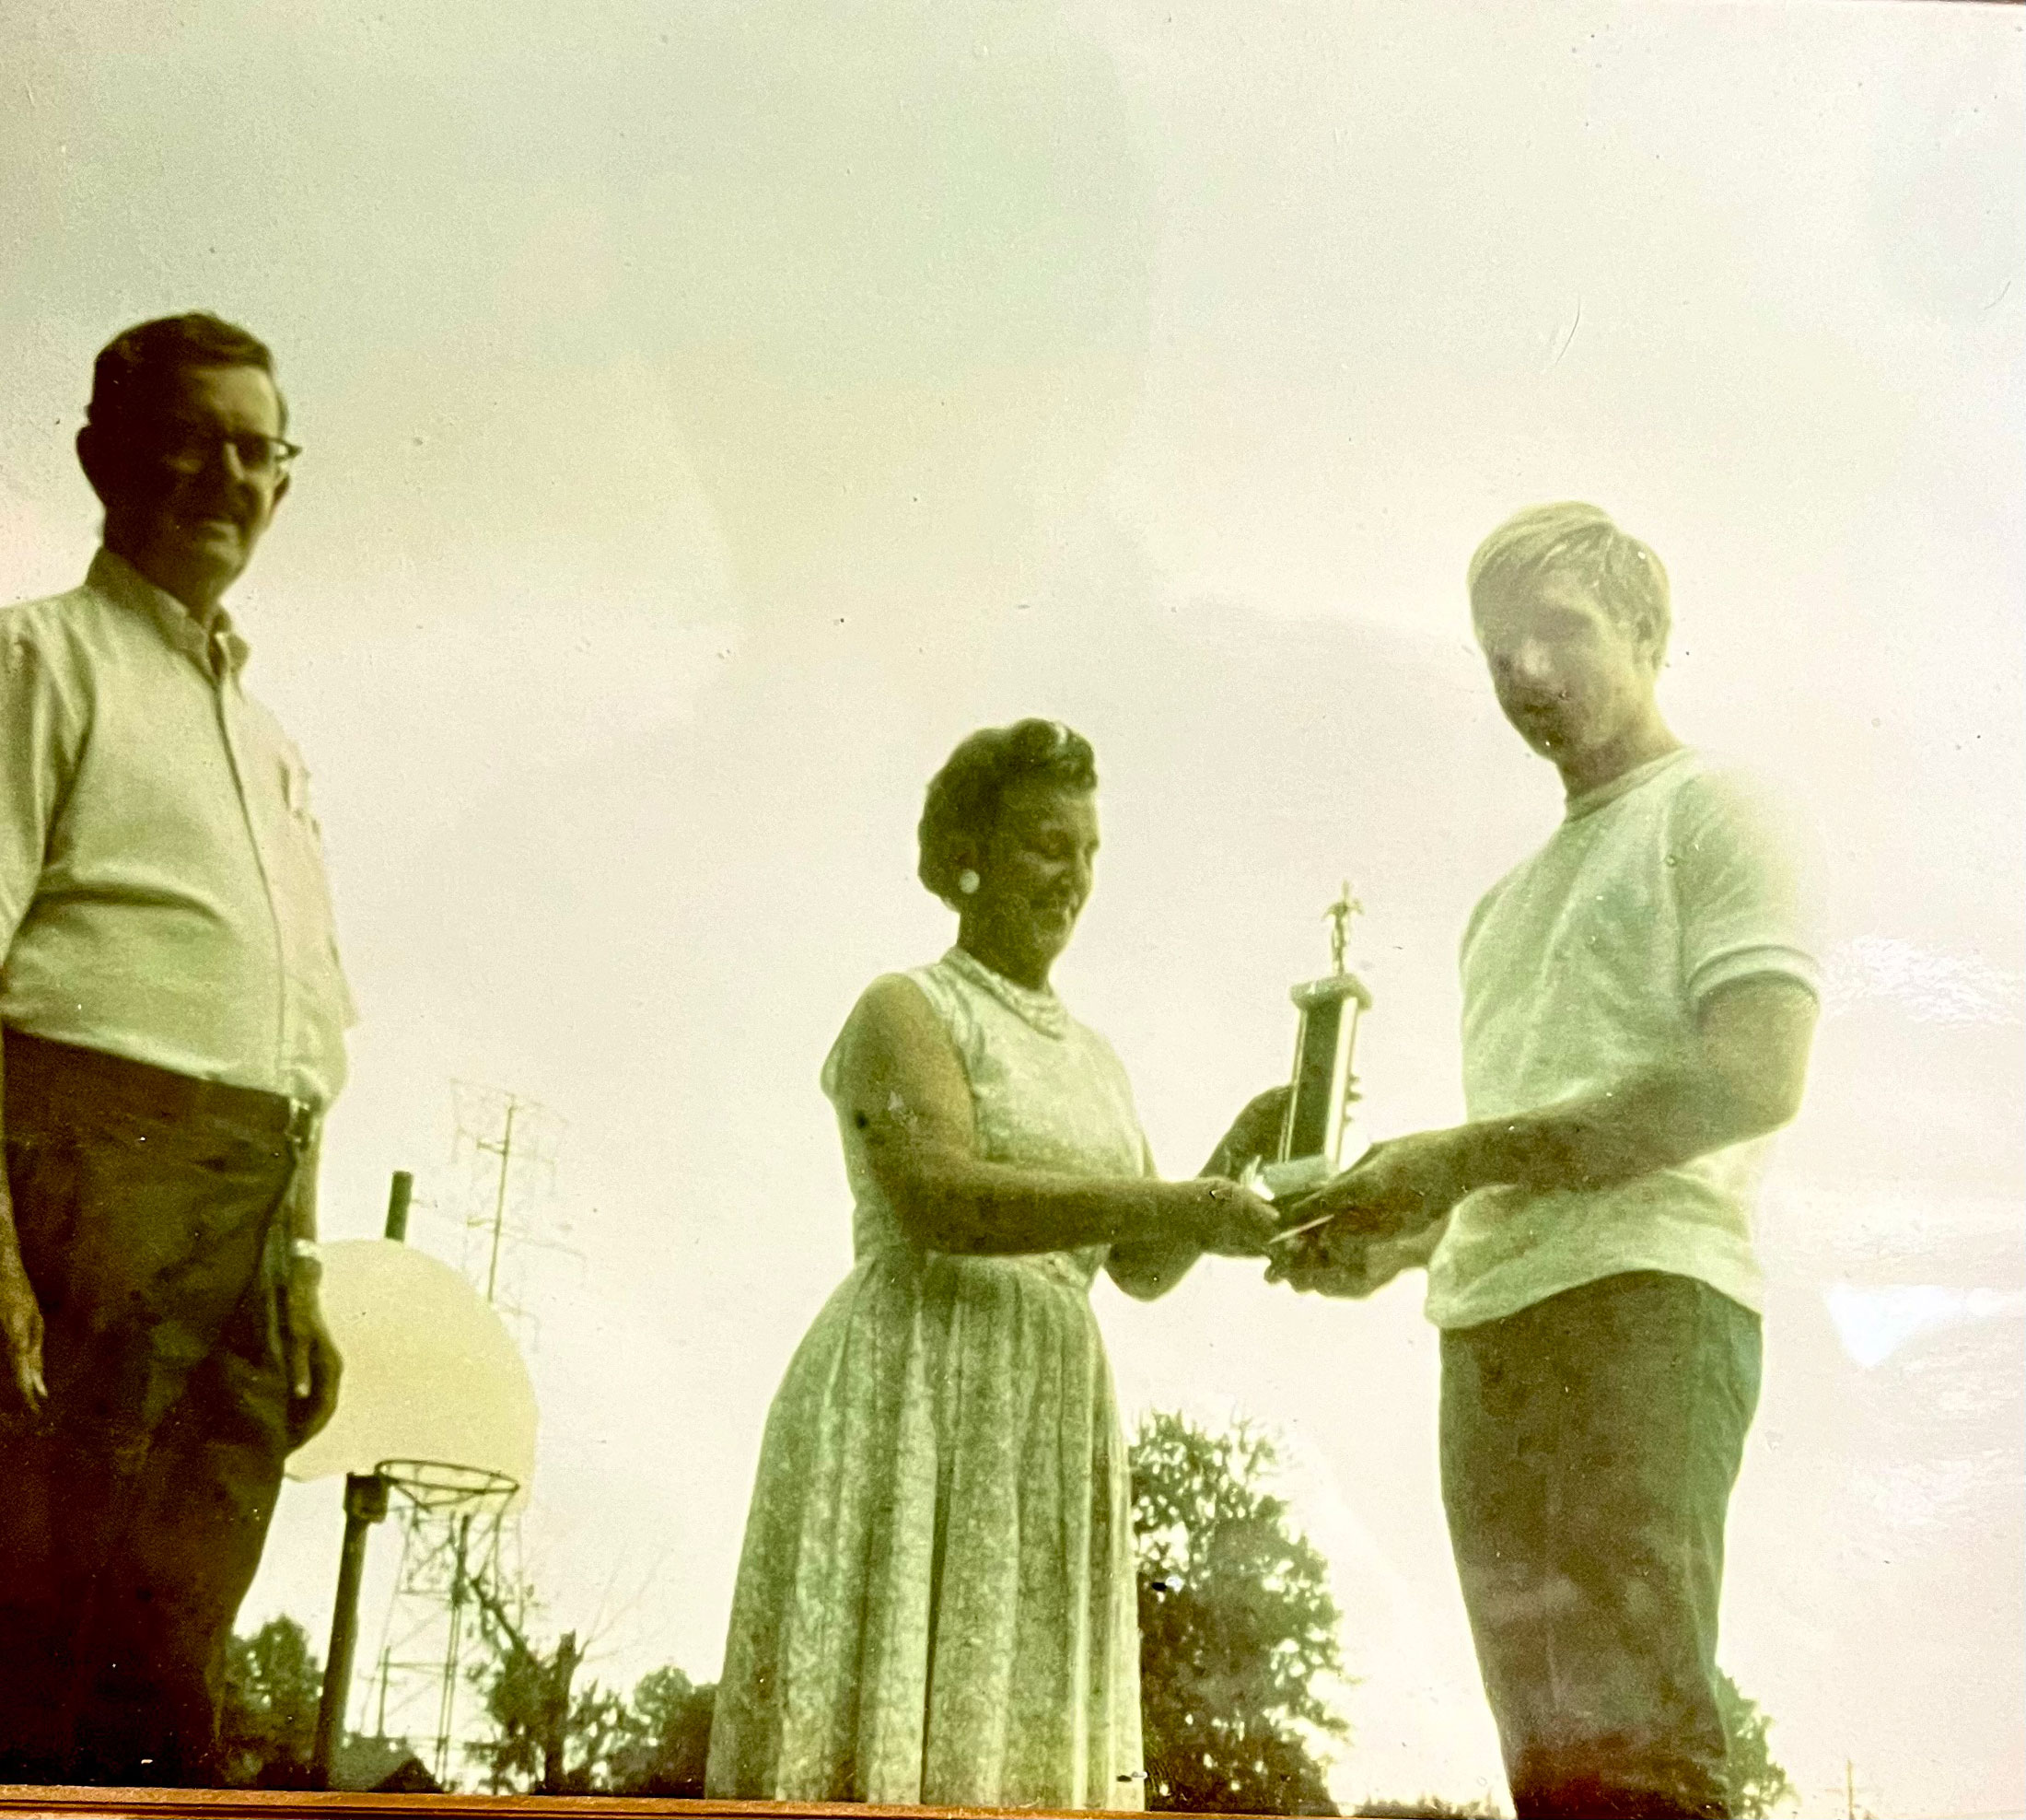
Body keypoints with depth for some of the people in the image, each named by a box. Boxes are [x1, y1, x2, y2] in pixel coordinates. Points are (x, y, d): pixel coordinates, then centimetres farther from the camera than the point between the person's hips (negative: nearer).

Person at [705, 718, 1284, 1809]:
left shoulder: (1091, 1064, 23)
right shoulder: (900, 1012, -1)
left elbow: (1143, 1270, 15)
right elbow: (941, 1203, -18)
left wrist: (1239, 1154, -2)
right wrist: (1180, 1203, -22)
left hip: (1034, 1443, 7)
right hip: (903, 1422, -7)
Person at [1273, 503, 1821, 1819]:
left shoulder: (1713, 813, 6)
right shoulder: (1513, 899, 28)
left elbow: (1754, 1079, -10)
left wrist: (1461, 1159, -12)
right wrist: (1395, 1235, 8)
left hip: (1639, 1303, -7)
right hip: (1493, 1333, 8)